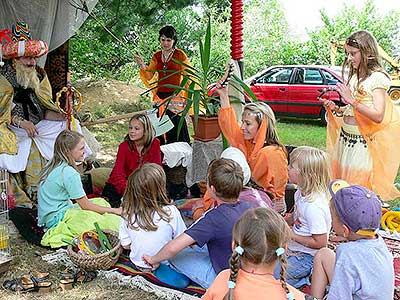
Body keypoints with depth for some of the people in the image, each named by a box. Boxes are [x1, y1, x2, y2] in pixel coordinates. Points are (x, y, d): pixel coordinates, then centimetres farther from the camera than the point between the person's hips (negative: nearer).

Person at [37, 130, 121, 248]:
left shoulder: (52, 165, 4)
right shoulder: (69, 173, -22)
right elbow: (85, 206, -15)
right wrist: (114, 210, -7)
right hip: (57, 218, -10)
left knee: (100, 202, 8)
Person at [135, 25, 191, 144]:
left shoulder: (180, 55, -1)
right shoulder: (157, 56, 11)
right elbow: (149, 76, 10)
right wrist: (143, 66, -9)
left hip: (175, 97, -4)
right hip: (160, 96, 4)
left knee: (176, 125, -8)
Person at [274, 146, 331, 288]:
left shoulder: (314, 206, -30)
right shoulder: (301, 192, -1)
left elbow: (320, 243, -25)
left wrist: (291, 235, -19)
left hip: (306, 257, -9)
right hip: (293, 247, 9)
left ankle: (305, 280, 1)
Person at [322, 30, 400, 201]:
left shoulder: (377, 77, -10)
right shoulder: (353, 76, 12)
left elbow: (378, 116, -20)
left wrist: (351, 100, -23)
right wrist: (334, 108, 0)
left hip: (362, 142, -7)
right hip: (345, 138, 7)